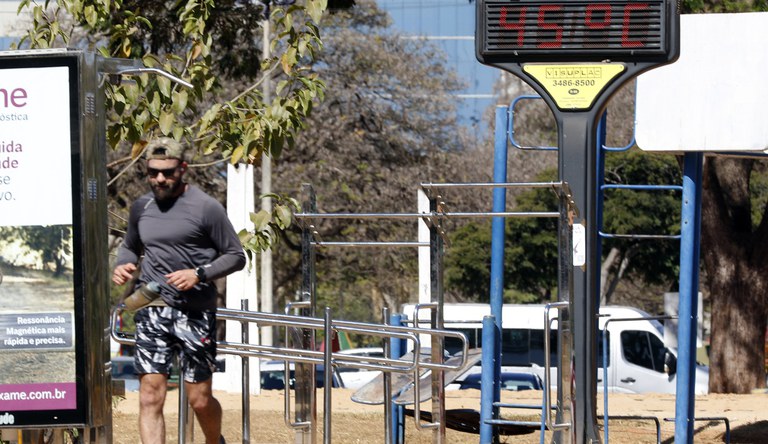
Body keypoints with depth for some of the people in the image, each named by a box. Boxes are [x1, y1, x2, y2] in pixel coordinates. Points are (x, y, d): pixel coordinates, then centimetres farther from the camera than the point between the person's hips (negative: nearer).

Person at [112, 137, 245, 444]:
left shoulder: (206, 208, -4)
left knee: (200, 400, 4)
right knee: (150, 398, -7)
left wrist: (199, 274, -16)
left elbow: (236, 256, -1)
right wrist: (122, 265, 5)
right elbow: (129, 246, 28)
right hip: (151, 312, 3)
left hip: (195, 312, -3)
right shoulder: (141, 208, 11)